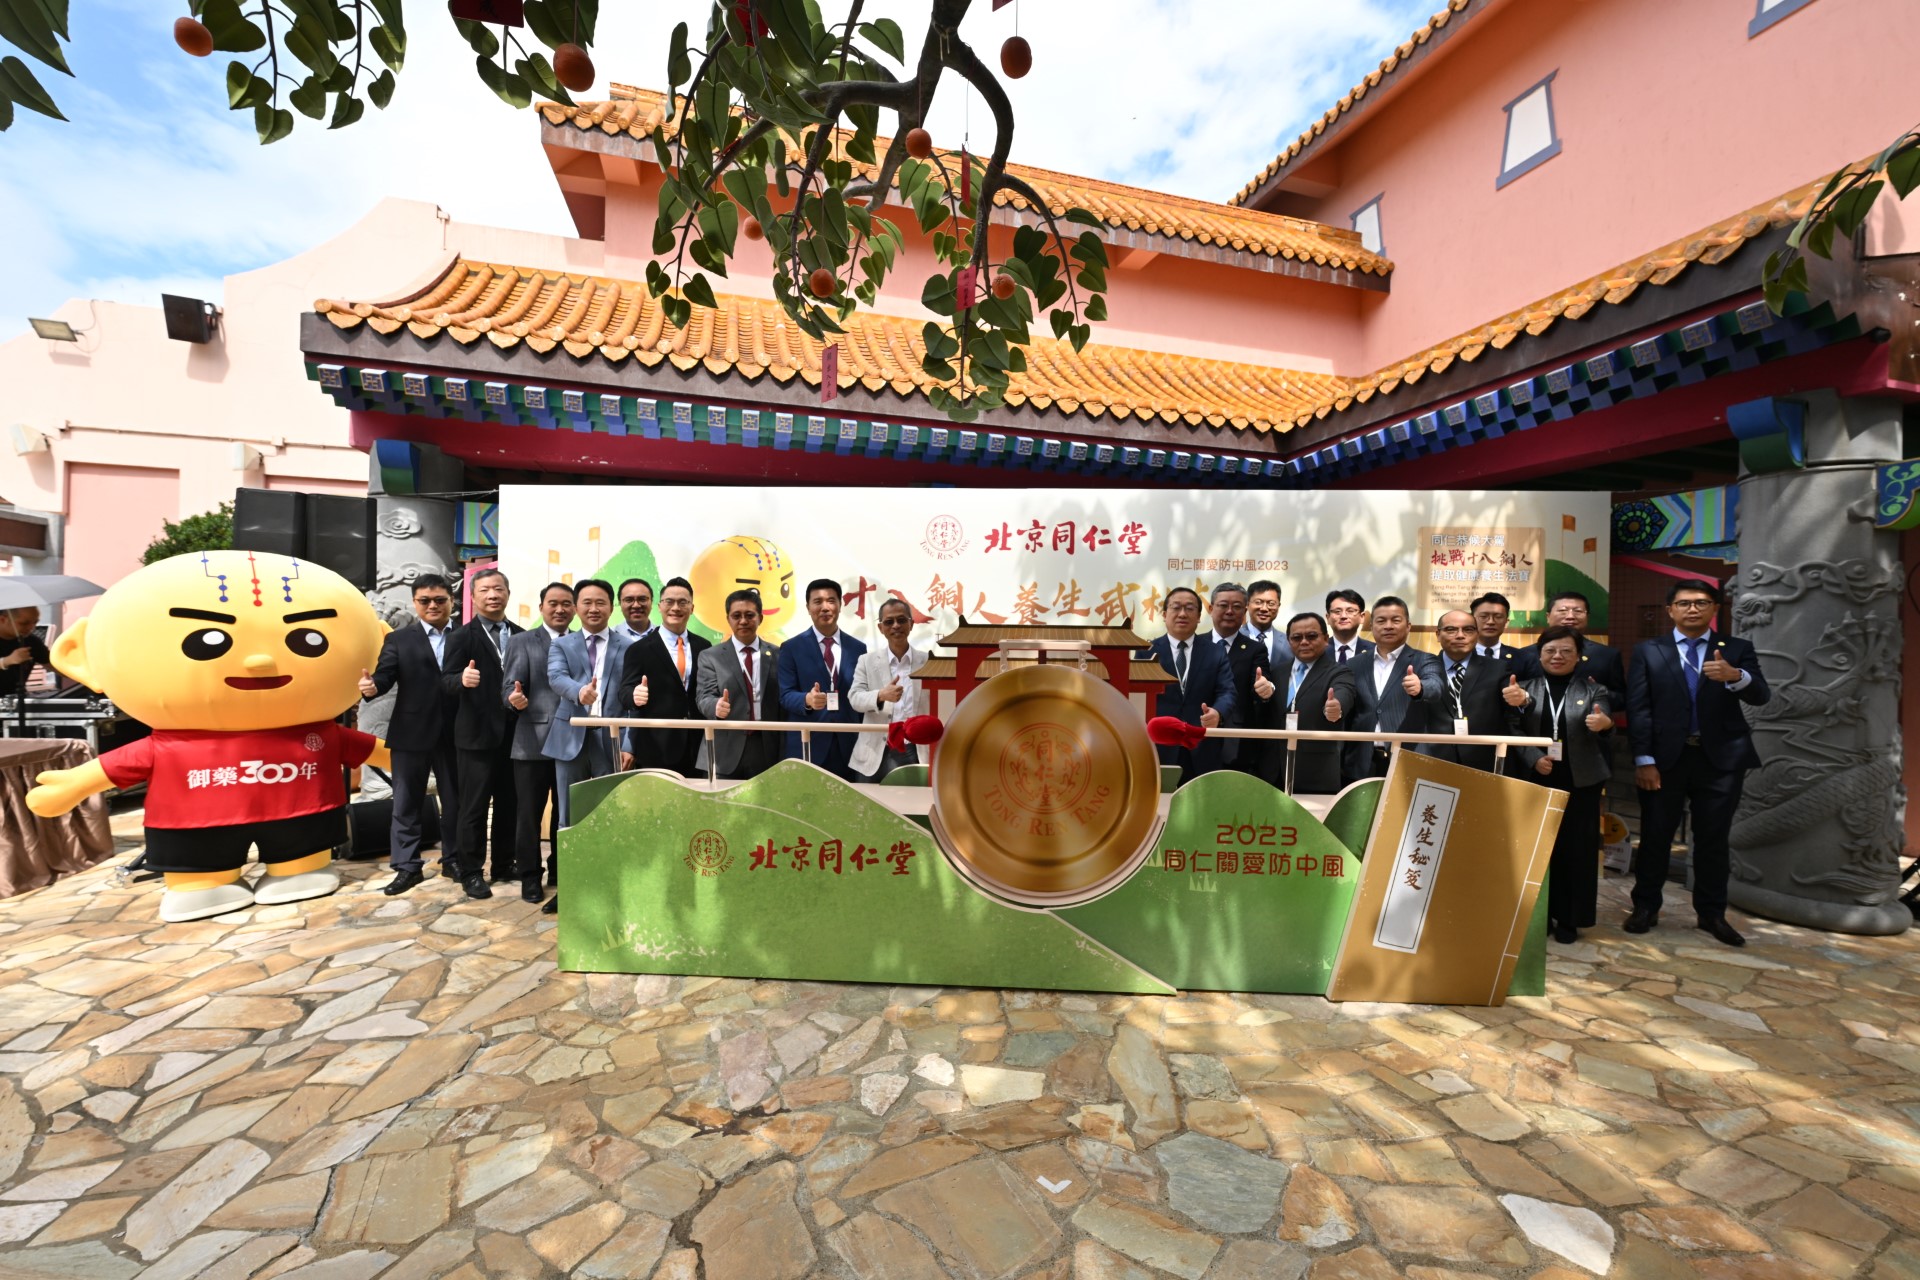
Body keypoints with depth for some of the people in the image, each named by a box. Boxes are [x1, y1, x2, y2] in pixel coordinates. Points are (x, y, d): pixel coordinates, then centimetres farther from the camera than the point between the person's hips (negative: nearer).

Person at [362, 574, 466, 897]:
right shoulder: (398, 640, 5)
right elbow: (385, 676, -6)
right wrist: (371, 686, -27)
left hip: (455, 734, 0)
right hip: (411, 734, 0)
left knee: (456, 802, 11)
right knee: (406, 804, 10)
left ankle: (456, 862, 25)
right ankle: (407, 866, 23)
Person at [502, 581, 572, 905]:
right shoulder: (521, 642, 2)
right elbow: (509, 687, -7)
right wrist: (515, 698, -29)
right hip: (533, 741, -3)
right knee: (529, 813, 5)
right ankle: (529, 876, 19)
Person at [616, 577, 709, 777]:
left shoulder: (703, 647, 10)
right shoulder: (639, 650, 0)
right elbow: (624, 692, -8)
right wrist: (635, 695, -30)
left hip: (697, 747, 3)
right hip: (656, 749, -3)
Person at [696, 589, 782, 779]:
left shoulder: (777, 655, 9)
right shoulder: (710, 656, 6)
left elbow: (783, 699, 5)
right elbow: (704, 697, -2)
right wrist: (717, 706, -27)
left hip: (768, 751, 1)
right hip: (725, 752, -1)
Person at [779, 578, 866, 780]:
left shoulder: (858, 648, 9)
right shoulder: (791, 648, 3)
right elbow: (785, 695, -4)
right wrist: (807, 699, -25)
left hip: (849, 745, 2)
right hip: (807, 746, -2)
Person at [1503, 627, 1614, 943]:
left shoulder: (1593, 689, 3)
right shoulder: (1525, 687, 4)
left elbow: (1602, 721, -14)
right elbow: (1513, 729, -1)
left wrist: (1603, 723, -37)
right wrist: (1533, 758, -16)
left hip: (1580, 781, 0)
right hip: (1535, 780, 0)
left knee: (1575, 848, 6)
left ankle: (1569, 918, 18)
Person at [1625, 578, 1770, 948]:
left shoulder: (1737, 649, 6)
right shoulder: (1648, 651, 3)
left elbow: (1761, 696, -6)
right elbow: (1638, 709, -3)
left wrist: (1735, 676, -29)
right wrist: (1644, 760, -11)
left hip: (1721, 758, 1)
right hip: (1665, 757, -1)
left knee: (1713, 838, 9)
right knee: (1655, 836, 6)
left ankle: (1712, 913, 21)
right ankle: (1646, 907, 17)